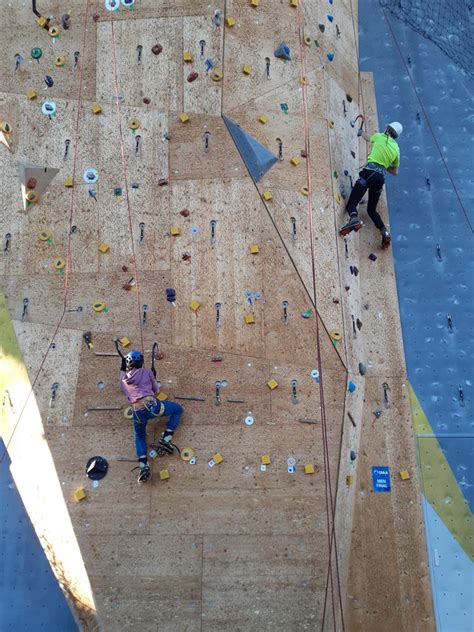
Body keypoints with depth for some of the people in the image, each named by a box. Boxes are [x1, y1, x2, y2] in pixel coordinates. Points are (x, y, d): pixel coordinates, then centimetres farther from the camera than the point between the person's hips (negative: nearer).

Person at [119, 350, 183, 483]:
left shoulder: (124, 378, 17)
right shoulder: (147, 372, 10)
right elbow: (156, 390, 18)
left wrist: (122, 369, 45)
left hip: (137, 412, 3)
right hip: (151, 405, -3)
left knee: (139, 437, 30)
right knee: (178, 409, 22)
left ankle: (143, 466, 7)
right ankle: (165, 439, 6)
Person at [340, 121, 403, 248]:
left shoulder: (380, 136, 9)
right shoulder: (396, 148, 19)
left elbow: (368, 138, 33)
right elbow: (395, 171, 26)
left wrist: (361, 132, 55)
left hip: (369, 172, -5)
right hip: (381, 177, 5)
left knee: (351, 203, -12)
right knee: (371, 209, 19)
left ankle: (354, 219, -44)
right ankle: (385, 232, 1)